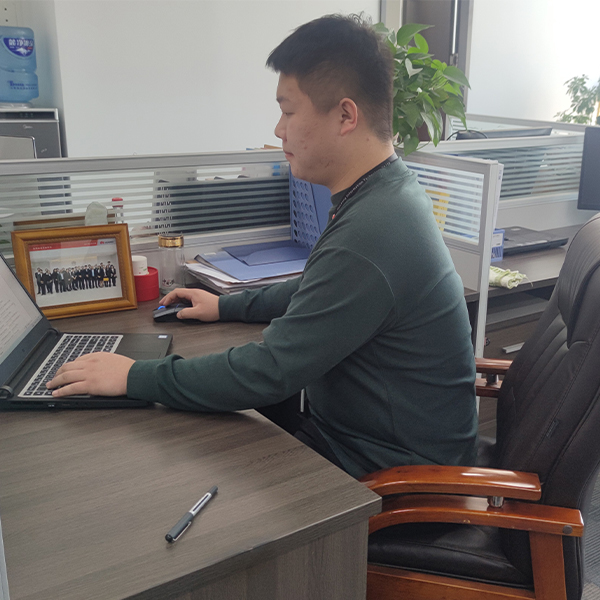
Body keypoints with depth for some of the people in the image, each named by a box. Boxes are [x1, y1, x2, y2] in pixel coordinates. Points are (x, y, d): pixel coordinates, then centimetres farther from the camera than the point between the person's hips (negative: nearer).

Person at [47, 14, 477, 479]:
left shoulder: (368, 237, -31)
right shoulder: (386, 192, 4)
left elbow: (268, 373, -27)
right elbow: (315, 294, 19)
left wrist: (135, 377, -17)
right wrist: (226, 307, 22)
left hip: (391, 469, -8)